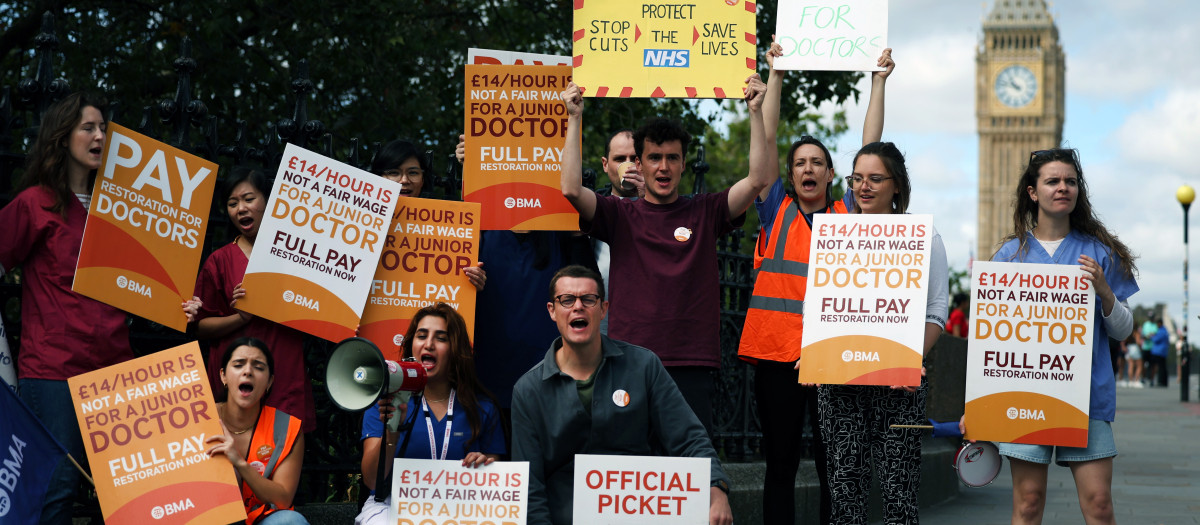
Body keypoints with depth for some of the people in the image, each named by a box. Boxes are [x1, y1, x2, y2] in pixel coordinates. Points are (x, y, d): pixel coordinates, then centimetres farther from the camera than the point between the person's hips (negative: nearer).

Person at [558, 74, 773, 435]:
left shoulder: (705, 212, 10)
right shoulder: (619, 215, 8)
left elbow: (758, 179, -1)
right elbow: (571, 189, -7)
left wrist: (755, 112, -5)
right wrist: (574, 118, -7)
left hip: (691, 366, 0)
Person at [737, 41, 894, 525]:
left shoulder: (849, 214, 10)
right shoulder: (776, 212, 8)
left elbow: (871, 150, 9)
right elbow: (765, 140, 5)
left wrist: (879, 81, 10)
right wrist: (775, 74, 6)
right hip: (776, 352, 0)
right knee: (780, 463, 4)